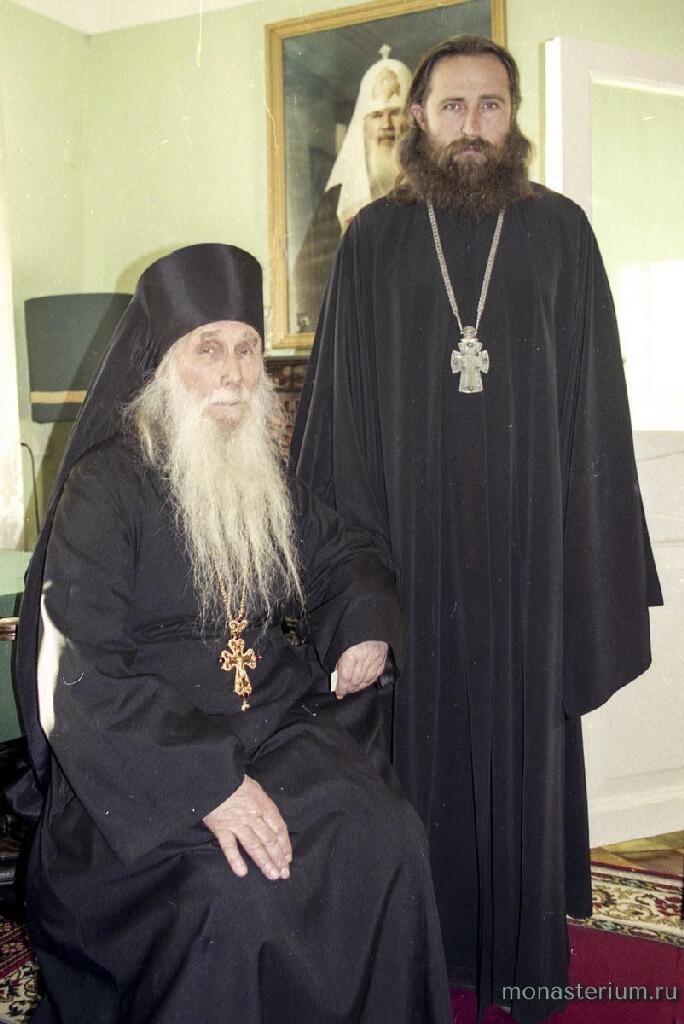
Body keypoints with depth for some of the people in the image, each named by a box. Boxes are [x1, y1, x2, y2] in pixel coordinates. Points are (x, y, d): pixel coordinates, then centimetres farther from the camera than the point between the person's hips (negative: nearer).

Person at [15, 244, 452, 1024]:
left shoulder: (266, 478, 9)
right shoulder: (105, 487, -11)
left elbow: (341, 559, 25)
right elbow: (83, 674, -18)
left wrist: (366, 627, 1)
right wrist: (207, 783, -26)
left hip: (275, 719, 5)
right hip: (142, 755, -5)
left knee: (386, 838, -17)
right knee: (237, 886, -27)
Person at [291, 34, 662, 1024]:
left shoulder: (560, 230, 5)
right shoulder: (374, 240, 5)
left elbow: (597, 397, 3)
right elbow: (338, 404, 3)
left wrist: (595, 553, -3)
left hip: (528, 538, 0)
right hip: (411, 537, 0)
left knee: (524, 736, 8)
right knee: (420, 736, 8)